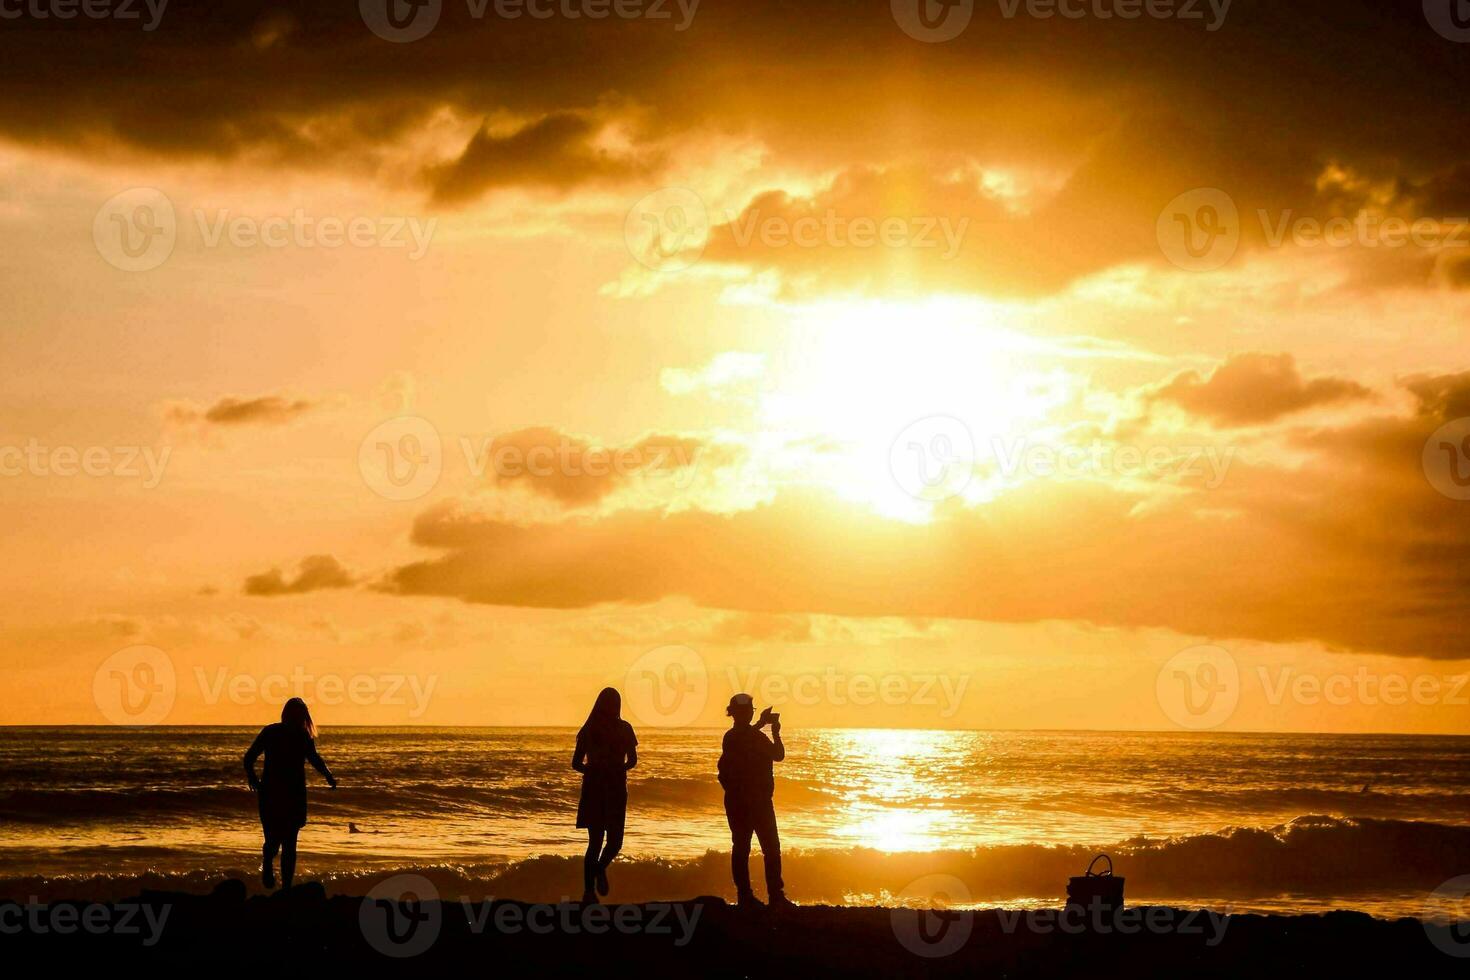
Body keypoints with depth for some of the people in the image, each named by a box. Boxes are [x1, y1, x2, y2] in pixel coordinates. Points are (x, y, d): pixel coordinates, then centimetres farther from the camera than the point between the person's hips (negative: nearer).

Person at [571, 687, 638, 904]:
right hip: (615, 788, -3)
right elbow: (632, 760, -1)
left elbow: (576, 763, 5)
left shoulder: (588, 729, 4)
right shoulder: (624, 728, -3)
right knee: (614, 839, 10)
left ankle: (589, 890, 1)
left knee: (595, 841, 8)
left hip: (592, 788, 3)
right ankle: (601, 868, -15)